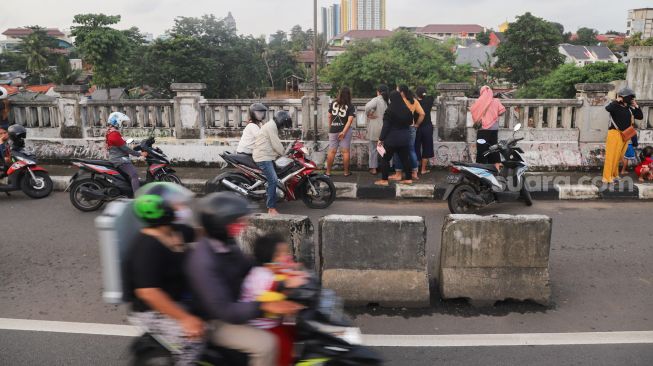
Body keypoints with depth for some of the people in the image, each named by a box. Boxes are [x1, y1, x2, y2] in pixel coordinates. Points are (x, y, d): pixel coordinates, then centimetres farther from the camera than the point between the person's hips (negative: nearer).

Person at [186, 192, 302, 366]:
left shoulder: (226, 244, -3)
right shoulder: (204, 263, -30)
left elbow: (247, 267, 13)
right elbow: (224, 311, -32)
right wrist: (264, 307, -39)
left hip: (236, 306, 9)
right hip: (217, 323, -9)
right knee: (266, 344, -25)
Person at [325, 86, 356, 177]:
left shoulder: (333, 103, 3)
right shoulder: (351, 107, -5)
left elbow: (329, 116, 8)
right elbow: (350, 120, -15)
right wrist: (344, 132, -19)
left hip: (333, 130, 3)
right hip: (345, 130, -3)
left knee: (332, 151, 8)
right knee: (345, 151, 4)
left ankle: (328, 172, 14)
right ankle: (346, 172, 10)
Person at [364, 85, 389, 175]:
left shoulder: (377, 99, -12)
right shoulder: (389, 101, 2)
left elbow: (368, 106, -29)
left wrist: (368, 114, -13)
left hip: (375, 129, -4)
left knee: (374, 148, 6)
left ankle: (373, 168, 9)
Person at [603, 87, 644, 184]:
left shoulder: (629, 109, 10)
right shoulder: (615, 106, -9)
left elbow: (640, 117, 14)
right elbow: (608, 108, -32)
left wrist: (636, 106, 4)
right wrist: (617, 101, -20)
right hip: (615, 133, -7)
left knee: (618, 156, 14)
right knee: (611, 156, -6)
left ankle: (614, 175, 26)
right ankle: (607, 177, -4)